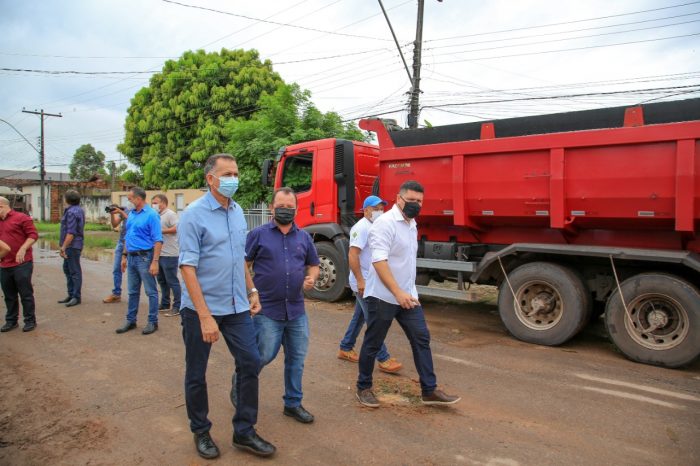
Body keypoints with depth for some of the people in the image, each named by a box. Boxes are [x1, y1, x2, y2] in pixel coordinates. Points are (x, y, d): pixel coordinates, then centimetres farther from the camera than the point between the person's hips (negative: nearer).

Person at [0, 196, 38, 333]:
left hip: (22, 264, -7)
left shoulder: (21, 218, -5)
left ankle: (30, 321, 10)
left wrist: (23, 249, -20)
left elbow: (33, 234, -10)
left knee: (26, 294, 1)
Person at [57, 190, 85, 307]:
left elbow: (71, 233, -23)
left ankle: (76, 297, 3)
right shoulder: (79, 210, 13)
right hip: (72, 246, 10)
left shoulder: (72, 212, -17)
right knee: (67, 269, 17)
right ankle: (71, 294, 25)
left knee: (74, 271, -4)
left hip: (72, 246, -10)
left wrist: (63, 247, -21)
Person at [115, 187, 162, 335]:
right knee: (132, 291, 15)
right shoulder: (131, 214, 11)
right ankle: (130, 320, 25)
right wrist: (124, 256, 15)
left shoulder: (151, 215, -13)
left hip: (145, 257, -8)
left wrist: (155, 262, -21)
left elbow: (158, 240, -17)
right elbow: (127, 237, 19)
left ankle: (153, 322, 12)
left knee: (151, 291, 2)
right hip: (131, 257, 8)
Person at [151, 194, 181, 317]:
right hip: (159, 254, 10)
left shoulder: (170, 214, -11)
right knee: (162, 281, 15)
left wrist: (161, 231, -20)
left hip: (169, 255, -10)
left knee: (172, 281, -5)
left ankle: (177, 307, 1)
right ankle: (165, 304, 25)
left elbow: (177, 228, -24)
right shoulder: (158, 216, 18)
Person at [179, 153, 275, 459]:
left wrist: (251, 290, 12)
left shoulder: (237, 211, 7)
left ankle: (244, 432, 20)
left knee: (250, 363, 5)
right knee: (196, 374, 9)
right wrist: (205, 317, -22)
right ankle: (201, 432, 30)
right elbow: (188, 268, -18)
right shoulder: (194, 215, -13)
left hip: (236, 306, 6)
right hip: (202, 308, -6)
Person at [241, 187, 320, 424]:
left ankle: (293, 403, 28)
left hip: (297, 310, 4)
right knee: (264, 356, 3)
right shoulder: (259, 234, -3)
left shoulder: (304, 237, 9)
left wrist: (311, 278, -4)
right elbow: (244, 265, -1)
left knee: (297, 358, 11)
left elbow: (313, 265, 17)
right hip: (267, 310, -4)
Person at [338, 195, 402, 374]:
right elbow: (352, 255, -23)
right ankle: (383, 359, 0)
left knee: (359, 316, 16)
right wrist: (360, 280, -25)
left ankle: (345, 349, 28)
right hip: (363, 283, -9)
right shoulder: (361, 227, -15)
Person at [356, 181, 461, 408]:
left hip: (407, 295, 8)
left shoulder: (411, 224, 12)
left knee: (421, 338, 5)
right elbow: (379, 261, -25)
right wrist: (398, 292, -29)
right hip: (383, 296, -8)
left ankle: (429, 390, 13)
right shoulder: (385, 223, -17)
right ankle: (364, 388, 23)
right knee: (373, 343, 6)